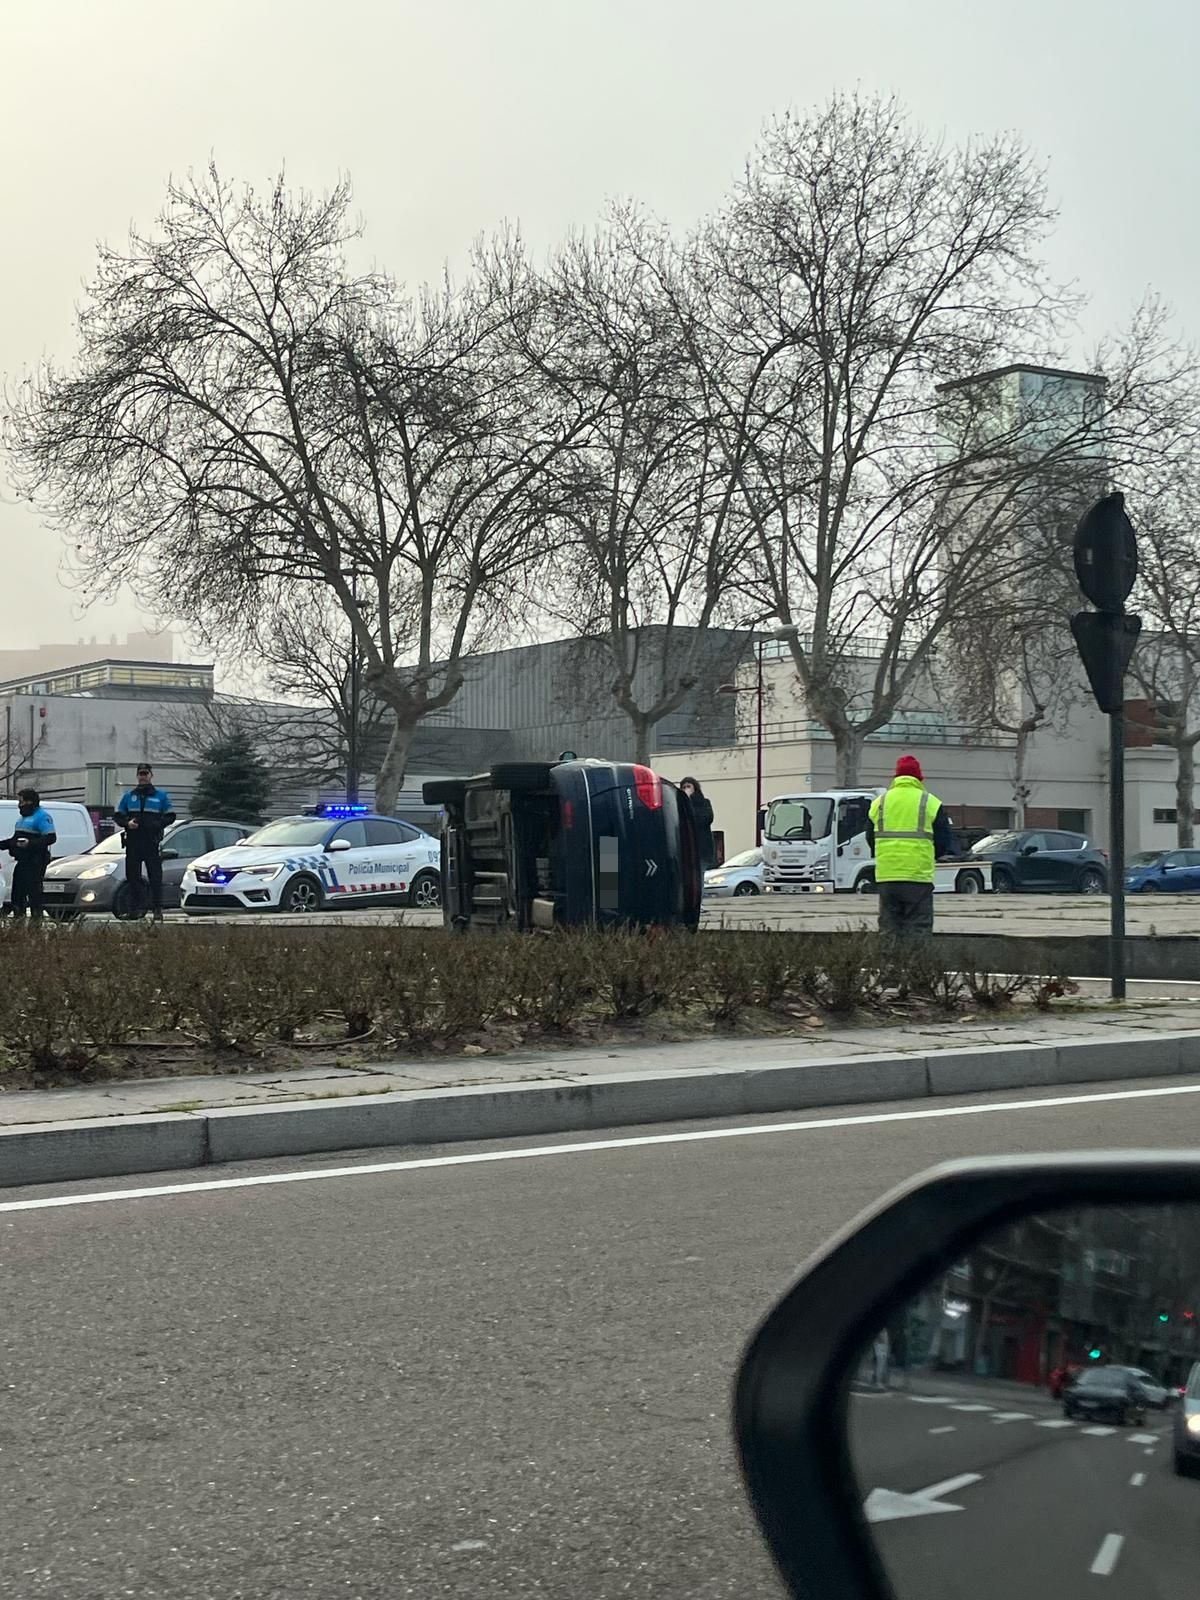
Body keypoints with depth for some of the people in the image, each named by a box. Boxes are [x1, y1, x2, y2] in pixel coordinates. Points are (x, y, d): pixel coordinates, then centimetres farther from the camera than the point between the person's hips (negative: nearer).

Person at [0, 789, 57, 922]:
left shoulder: (42, 817, -8)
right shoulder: (22, 818, 22)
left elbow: (50, 838, -19)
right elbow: (15, 840, 30)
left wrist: (30, 843, -27)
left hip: (35, 862, -9)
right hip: (22, 861, 10)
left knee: (34, 890, -10)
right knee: (17, 891, 9)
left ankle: (36, 918, -9)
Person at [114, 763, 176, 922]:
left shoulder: (161, 796, 10)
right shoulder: (128, 796, 16)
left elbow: (170, 817, 7)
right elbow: (118, 815, 16)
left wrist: (157, 824, -12)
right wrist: (127, 823, -6)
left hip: (152, 843, -2)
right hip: (133, 842, 2)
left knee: (155, 877, -6)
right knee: (132, 876, 2)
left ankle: (157, 909, -3)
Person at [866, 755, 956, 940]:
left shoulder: (878, 803, 8)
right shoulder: (931, 803, 0)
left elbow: (870, 839, 14)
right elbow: (945, 842, 3)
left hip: (886, 877, 3)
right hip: (919, 876, -3)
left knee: (888, 930, 8)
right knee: (918, 930, 1)